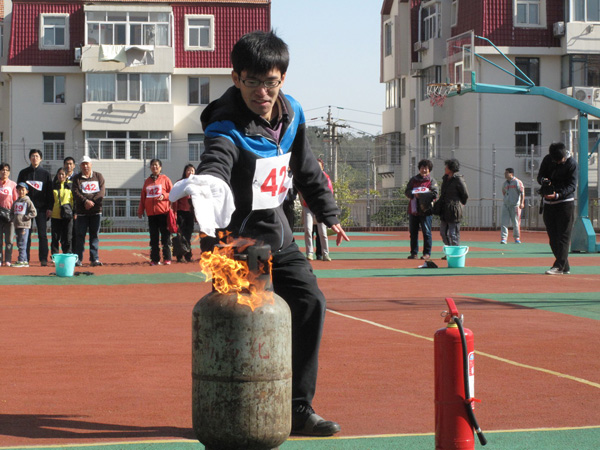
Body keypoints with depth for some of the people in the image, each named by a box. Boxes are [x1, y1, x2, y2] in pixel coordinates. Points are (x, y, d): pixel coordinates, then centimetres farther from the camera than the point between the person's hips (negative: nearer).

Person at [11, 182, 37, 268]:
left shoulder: (28, 201, -4)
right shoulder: (15, 202, 16)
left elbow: (34, 213, -8)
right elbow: (12, 212, 25)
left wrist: (25, 217, -13)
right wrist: (13, 218, 7)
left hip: (24, 226, -7)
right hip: (17, 225, 7)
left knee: (22, 244, -10)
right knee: (19, 244, 9)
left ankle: (21, 261, -9)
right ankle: (25, 261, 14)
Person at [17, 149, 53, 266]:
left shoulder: (45, 173, 7)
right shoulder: (23, 173, 10)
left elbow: (50, 192, 6)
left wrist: (49, 208, -2)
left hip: (41, 208, -1)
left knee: (42, 234, -5)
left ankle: (43, 259, -4)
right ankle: (25, 258, 6)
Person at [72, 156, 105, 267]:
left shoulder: (98, 176, 10)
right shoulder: (77, 178, 7)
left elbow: (101, 192, 0)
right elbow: (75, 193, -6)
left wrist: (92, 202, -13)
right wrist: (85, 201, -21)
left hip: (96, 211, 1)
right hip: (82, 212, -1)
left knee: (94, 235, 1)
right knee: (80, 235, -3)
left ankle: (94, 258, 2)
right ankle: (78, 259, 0)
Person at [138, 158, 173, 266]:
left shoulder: (165, 179, 4)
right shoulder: (147, 181, 15)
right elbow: (143, 197, 16)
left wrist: (164, 196, -16)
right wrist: (140, 210, 11)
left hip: (163, 212, -4)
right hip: (151, 213, 4)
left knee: (165, 236, -4)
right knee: (153, 237, 4)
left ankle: (167, 258, 0)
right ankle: (155, 259, 8)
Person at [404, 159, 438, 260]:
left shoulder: (432, 181, 7)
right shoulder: (413, 179, 18)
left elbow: (434, 194, -4)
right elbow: (407, 191, 9)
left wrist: (423, 195, -18)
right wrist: (414, 194, -12)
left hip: (425, 210, -4)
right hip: (413, 209, 4)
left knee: (426, 232, -5)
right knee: (413, 232, 6)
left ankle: (427, 253, 0)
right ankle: (414, 253, 12)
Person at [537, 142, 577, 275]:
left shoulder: (571, 163, -12)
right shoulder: (547, 159, 2)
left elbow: (572, 186, -15)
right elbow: (540, 175, 9)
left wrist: (557, 194, -30)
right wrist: (543, 180, -16)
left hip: (565, 202, -5)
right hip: (548, 203, 5)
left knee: (563, 235, -9)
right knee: (552, 236, 6)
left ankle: (559, 266, -12)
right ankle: (565, 267, 14)